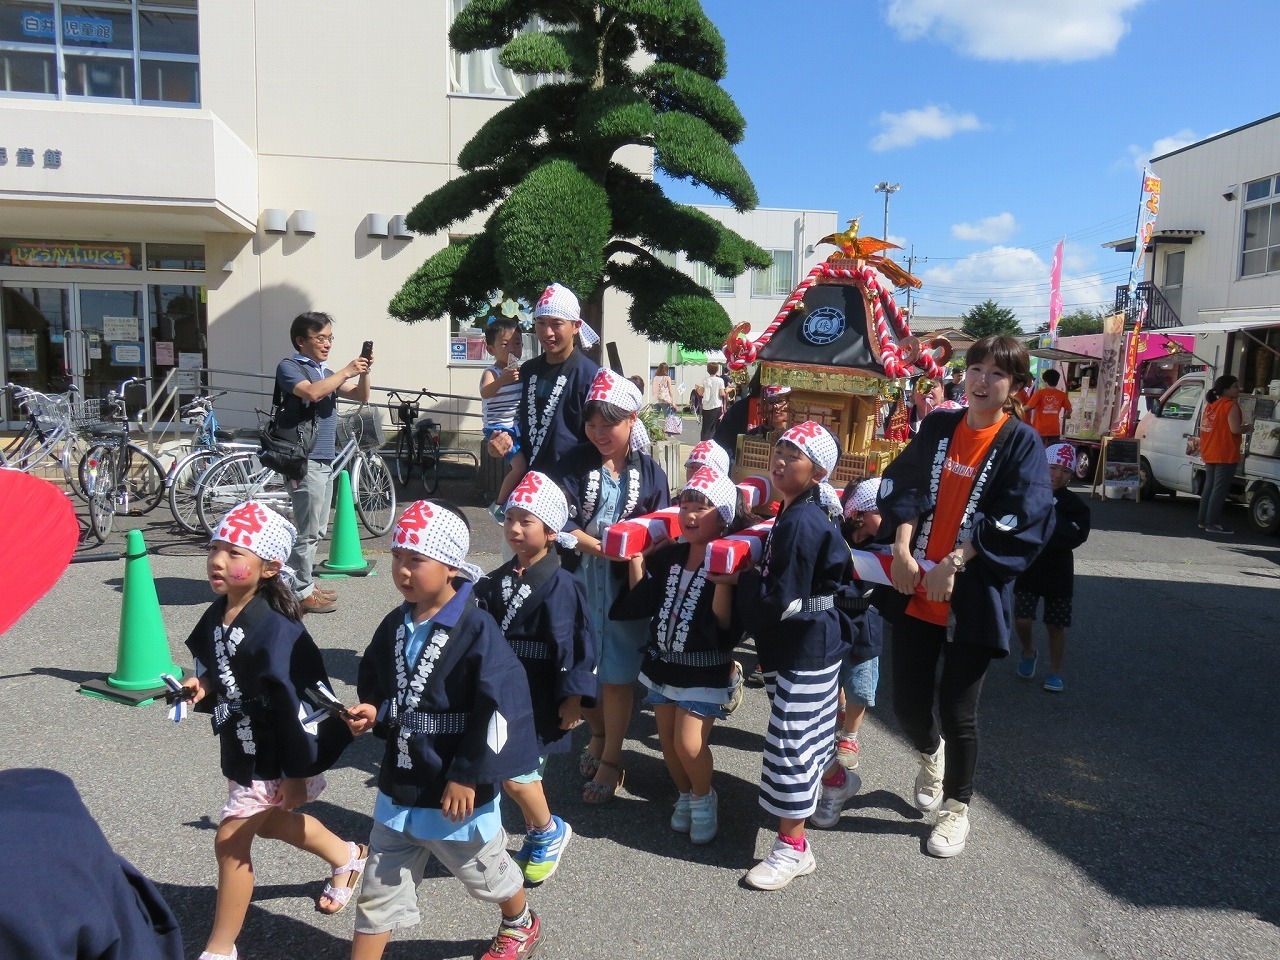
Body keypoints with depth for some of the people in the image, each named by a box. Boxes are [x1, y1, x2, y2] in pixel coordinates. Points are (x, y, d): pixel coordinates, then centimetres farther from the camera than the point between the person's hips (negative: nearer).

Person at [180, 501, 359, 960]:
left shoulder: (274, 630, -29)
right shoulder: (216, 616, -3)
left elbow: (301, 700, -27)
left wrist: (297, 773, -22)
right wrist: (202, 689, -9)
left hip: (275, 759, -9)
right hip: (241, 750, 9)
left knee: (231, 839, 1)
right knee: (271, 822, 26)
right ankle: (348, 857, 51)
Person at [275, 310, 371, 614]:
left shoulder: (324, 372, 20)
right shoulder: (289, 367, -4)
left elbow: (361, 396, 15)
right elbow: (312, 392, -23)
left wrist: (364, 372, -2)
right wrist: (346, 371, -17)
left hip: (325, 459, 9)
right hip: (305, 460, -9)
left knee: (317, 530, 15)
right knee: (308, 531, -6)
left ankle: (306, 582, 25)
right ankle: (301, 592, 1)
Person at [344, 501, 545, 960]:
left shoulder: (476, 629, -22)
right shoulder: (394, 625, 0)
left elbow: (502, 706, -23)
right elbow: (373, 684, 15)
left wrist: (469, 776, -19)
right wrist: (373, 713, -8)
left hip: (457, 790, -5)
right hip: (399, 785, 5)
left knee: (485, 872, 21)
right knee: (379, 890, 12)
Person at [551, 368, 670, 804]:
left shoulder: (649, 471, -1)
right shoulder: (576, 462, -2)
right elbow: (560, 522, -13)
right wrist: (603, 548, -24)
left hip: (626, 585, -1)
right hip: (579, 580, 1)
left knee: (617, 677, 4)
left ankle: (611, 760, 24)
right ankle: (598, 734, 40)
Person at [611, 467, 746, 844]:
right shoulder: (668, 555, 0)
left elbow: (726, 627, -23)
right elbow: (641, 606, 1)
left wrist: (722, 579, -34)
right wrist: (637, 558, -1)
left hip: (705, 670, -6)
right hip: (663, 662, 6)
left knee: (689, 742, -10)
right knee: (667, 740, 12)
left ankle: (704, 799, 20)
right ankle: (685, 795, 38)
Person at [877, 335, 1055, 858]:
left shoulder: (1022, 443, -5)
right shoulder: (938, 427, 6)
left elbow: (1022, 520, -14)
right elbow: (903, 487, 4)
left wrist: (953, 564, -20)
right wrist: (902, 550, -12)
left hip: (971, 598, -3)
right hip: (915, 590, 3)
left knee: (956, 710, 4)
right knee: (908, 704, 9)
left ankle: (956, 807, 30)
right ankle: (930, 753, 44)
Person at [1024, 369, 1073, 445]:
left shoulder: (1040, 392, -7)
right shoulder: (1062, 395, 2)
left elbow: (1029, 406, -13)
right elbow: (1069, 410, 10)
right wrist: (1065, 416, 32)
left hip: (1040, 430, -2)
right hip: (1054, 430, 2)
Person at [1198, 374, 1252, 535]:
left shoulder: (1211, 405, 13)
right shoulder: (1231, 405, -13)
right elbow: (1235, 429, -20)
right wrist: (1248, 428, -2)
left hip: (1209, 454, 8)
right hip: (1225, 455, -8)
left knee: (1209, 487, 14)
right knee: (1220, 489, -5)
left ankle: (1203, 520, 18)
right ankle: (1213, 523, -5)